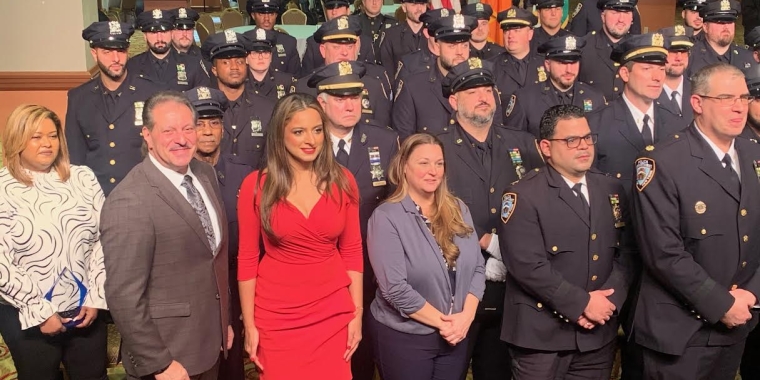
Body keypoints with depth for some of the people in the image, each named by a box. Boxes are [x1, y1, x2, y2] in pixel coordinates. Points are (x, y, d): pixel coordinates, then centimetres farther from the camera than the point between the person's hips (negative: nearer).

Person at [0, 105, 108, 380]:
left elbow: (102, 239, 1)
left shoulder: (83, 178, 1)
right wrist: (39, 311, -11)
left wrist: (96, 298, -3)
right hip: (28, 316, -2)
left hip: (85, 309, 3)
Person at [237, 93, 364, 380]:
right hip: (276, 317, -1)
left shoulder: (342, 181, -2)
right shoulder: (256, 185, -7)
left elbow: (352, 251, 3)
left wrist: (357, 313, 2)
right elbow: (247, 259, -2)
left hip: (334, 314, 2)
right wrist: (249, 325, -2)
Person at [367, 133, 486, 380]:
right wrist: (442, 321, -14)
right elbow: (394, 288, -19)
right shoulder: (386, 217, -13)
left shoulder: (458, 210, 4)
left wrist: (465, 316, -10)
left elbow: (477, 268, 3)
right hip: (404, 338, -4)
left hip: (455, 334, 5)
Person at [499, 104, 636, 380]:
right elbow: (528, 265, -19)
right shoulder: (524, 196, -11)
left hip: (599, 333, 5)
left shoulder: (611, 190, 8)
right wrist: (582, 303, -16)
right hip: (542, 335, -5)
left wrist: (607, 301, -9)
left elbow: (626, 253, 5)